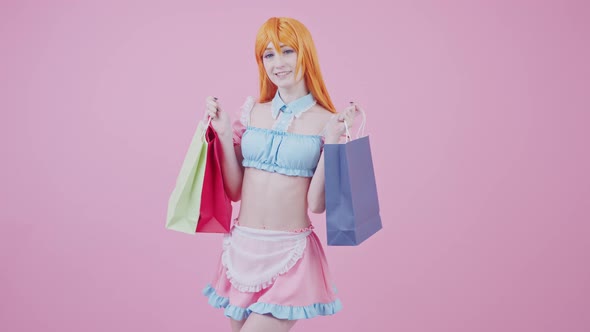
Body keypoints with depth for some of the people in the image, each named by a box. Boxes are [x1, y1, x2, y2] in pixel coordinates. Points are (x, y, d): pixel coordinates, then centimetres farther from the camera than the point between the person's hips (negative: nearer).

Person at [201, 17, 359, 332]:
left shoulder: (327, 121, -5)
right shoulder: (252, 111, 3)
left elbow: (317, 204, -10)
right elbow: (235, 191, 5)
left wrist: (331, 141, -17)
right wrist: (224, 134, -4)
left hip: (291, 254, -4)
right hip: (241, 247, 4)